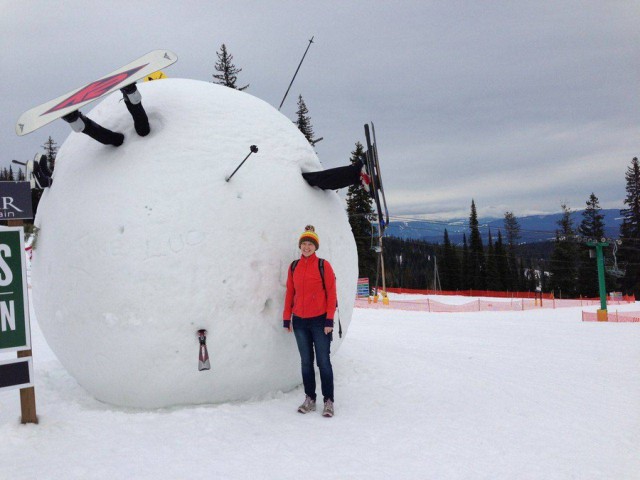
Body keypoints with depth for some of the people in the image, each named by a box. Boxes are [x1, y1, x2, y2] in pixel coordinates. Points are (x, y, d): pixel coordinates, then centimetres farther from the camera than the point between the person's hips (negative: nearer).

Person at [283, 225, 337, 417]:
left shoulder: (323, 266, -4)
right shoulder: (294, 267, 7)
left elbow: (331, 293, -5)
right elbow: (290, 292, 10)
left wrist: (329, 320, -10)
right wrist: (287, 318, 8)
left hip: (319, 320, -4)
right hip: (300, 321, 4)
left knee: (323, 361, -1)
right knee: (306, 362, 10)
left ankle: (328, 400, 9)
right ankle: (309, 399, 20)